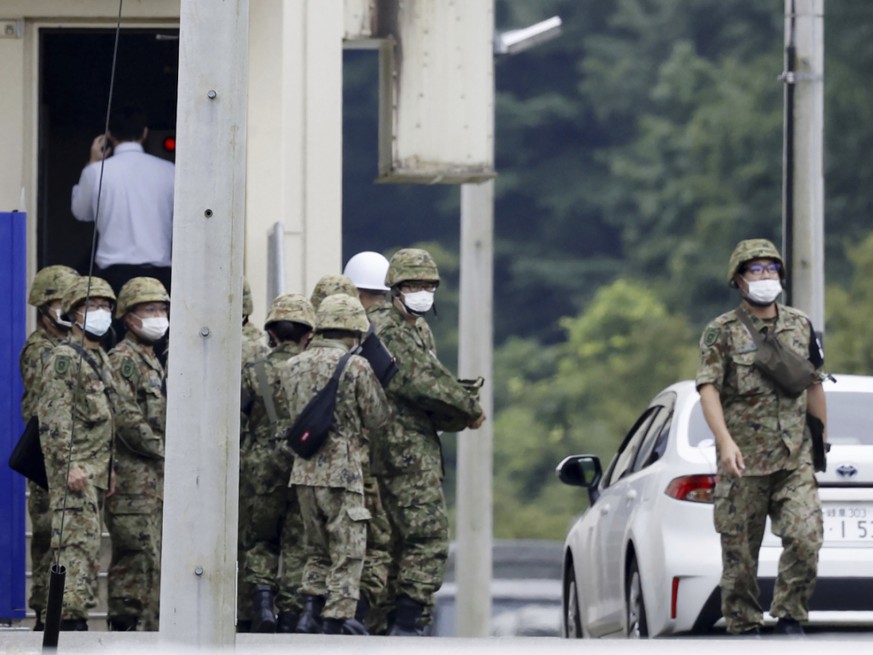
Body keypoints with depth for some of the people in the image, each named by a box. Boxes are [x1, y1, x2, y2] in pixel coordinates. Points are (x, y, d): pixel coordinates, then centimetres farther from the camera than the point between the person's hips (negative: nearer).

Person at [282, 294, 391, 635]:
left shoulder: (293, 366, 9)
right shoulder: (356, 366, -9)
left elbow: (295, 412, 14)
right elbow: (377, 418, -4)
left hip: (303, 471, 6)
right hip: (342, 472, -6)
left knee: (317, 549, 17)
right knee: (347, 554, 2)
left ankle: (310, 612, 8)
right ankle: (336, 622, -1)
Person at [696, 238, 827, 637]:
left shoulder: (801, 327, 12)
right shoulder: (722, 332, -1)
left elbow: (814, 386, 20)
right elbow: (708, 389, -12)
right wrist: (726, 442, -26)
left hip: (795, 458, 3)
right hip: (743, 461, -3)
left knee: (806, 537, -13)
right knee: (740, 551, 1)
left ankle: (790, 618, 1)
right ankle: (744, 627, 12)